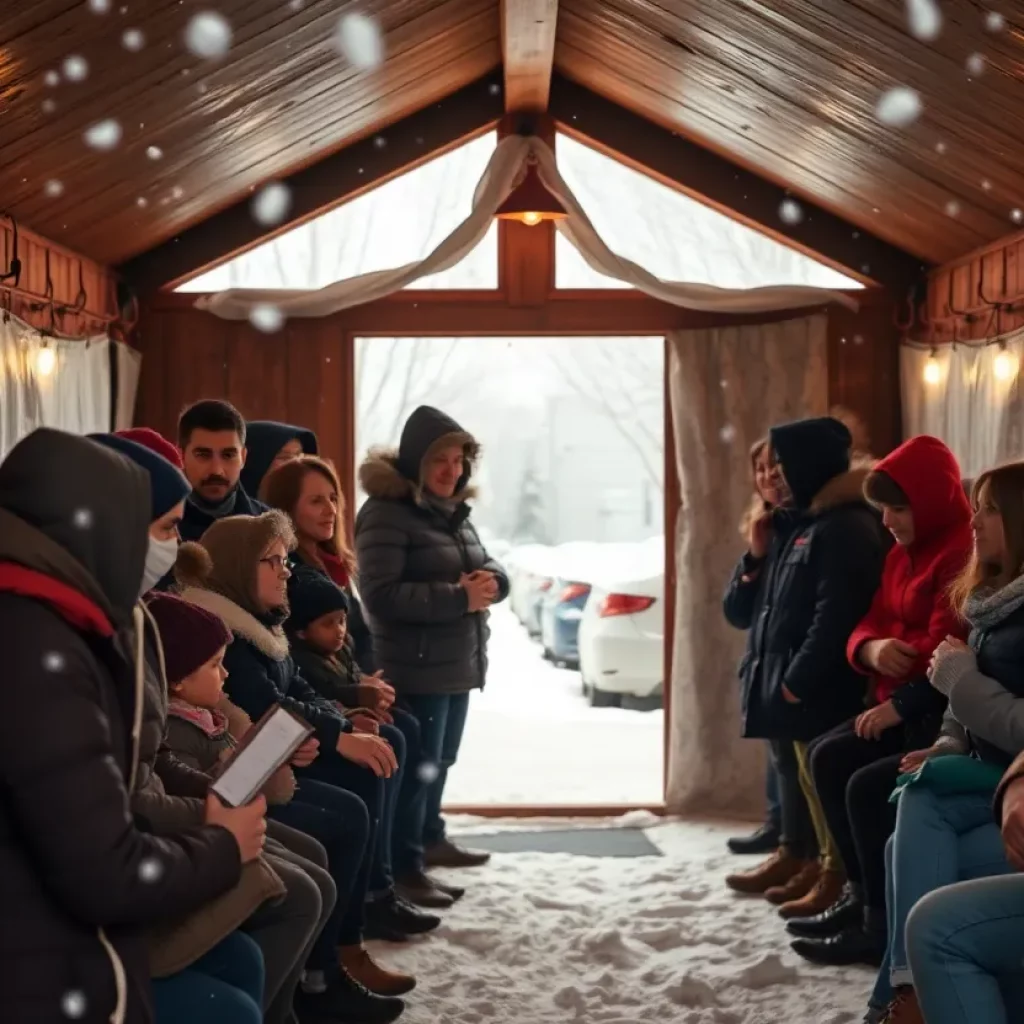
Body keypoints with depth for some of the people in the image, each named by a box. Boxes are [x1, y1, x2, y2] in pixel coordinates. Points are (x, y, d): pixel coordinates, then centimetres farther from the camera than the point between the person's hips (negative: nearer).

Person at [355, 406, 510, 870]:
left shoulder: (453, 511, 15)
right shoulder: (386, 513, -15)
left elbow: (489, 565, 20)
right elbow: (380, 594, -23)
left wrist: (491, 581, -6)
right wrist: (458, 598, -22)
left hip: (460, 664, 9)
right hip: (416, 669, -9)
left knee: (439, 760, 19)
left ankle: (430, 839, 33)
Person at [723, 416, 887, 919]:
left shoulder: (845, 527, -10)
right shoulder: (787, 526, 18)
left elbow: (836, 616, -20)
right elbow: (740, 612, 17)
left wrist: (798, 681, -20)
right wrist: (756, 558, 3)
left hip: (817, 691, -9)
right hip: (780, 686, 9)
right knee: (792, 775, 16)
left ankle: (836, 876, -2)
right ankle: (794, 857, 28)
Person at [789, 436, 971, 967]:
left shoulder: (965, 555, -18)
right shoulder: (903, 554, 15)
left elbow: (949, 650, -24)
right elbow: (872, 623, 15)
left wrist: (899, 704, -18)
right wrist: (871, 649, -10)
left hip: (945, 714, -10)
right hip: (900, 705, 10)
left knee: (867, 785, -20)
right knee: (829, 756, 1)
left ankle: (883, 923, -7)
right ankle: (862, 893, 7)